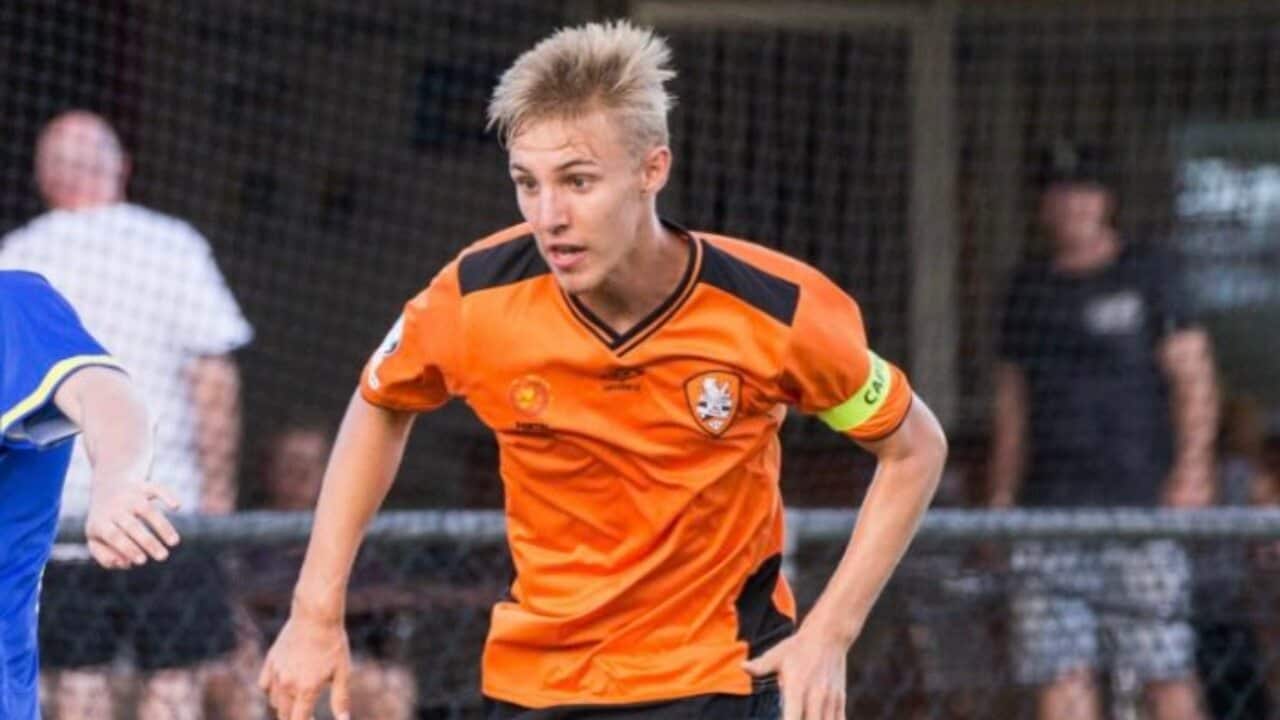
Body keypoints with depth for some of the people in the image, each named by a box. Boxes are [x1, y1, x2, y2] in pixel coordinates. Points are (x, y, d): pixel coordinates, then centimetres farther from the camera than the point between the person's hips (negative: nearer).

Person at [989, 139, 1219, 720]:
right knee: (1059, 669, -4)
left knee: (1166, 670, -6)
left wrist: (1192, 465, -14)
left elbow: (1192, 376, -1)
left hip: (1140, 499, -4)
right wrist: (1001, 494, 14)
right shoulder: (1030, 288, 17)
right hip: (1049, 508, 4)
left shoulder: (1146, 275, 4)